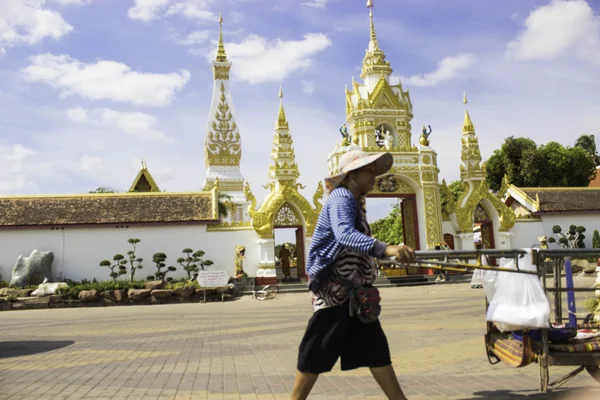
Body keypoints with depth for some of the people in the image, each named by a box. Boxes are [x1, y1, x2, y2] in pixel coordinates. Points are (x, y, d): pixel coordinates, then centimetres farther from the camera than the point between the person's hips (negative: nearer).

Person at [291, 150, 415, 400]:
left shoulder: (354, 202, 17)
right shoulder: (341, 198, -15)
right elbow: (345, 235, -35)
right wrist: (386, 248, -49)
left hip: (352, 290, 10)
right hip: (334, 289, -10)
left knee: (374, 348, 10)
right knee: (317, 352, -1)